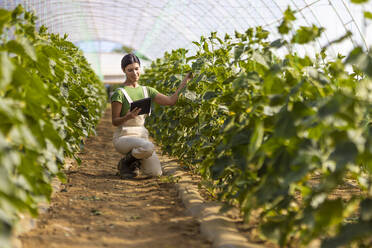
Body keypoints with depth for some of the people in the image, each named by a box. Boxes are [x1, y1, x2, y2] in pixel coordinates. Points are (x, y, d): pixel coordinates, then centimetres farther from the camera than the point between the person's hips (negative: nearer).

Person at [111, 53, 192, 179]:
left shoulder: (146, 90, 11)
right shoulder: (119, 93, -7)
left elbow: (171, 101, 5)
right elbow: (115, 121, -6)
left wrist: (185, 81, 4)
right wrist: (128, 117, -26)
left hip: (142, 135, 5)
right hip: (123, 137, -5)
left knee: (156, 172, -13)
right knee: (148, 147, -37)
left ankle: (134, 162, 16)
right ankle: (124, 163, -7)